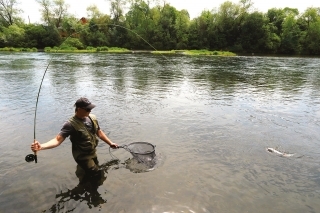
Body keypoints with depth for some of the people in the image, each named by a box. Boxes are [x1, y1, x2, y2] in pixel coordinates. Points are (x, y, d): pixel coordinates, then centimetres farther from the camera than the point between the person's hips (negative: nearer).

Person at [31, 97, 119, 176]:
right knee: (94, 173, 0)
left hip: (93, 152, 6)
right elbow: (58, 139, -31)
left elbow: (99, 132, 5)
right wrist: (41, 146, -48)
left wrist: (110, 143, 8)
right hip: (82, 156, -6)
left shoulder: (92, 118, -8)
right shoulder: (71, 124, -26)